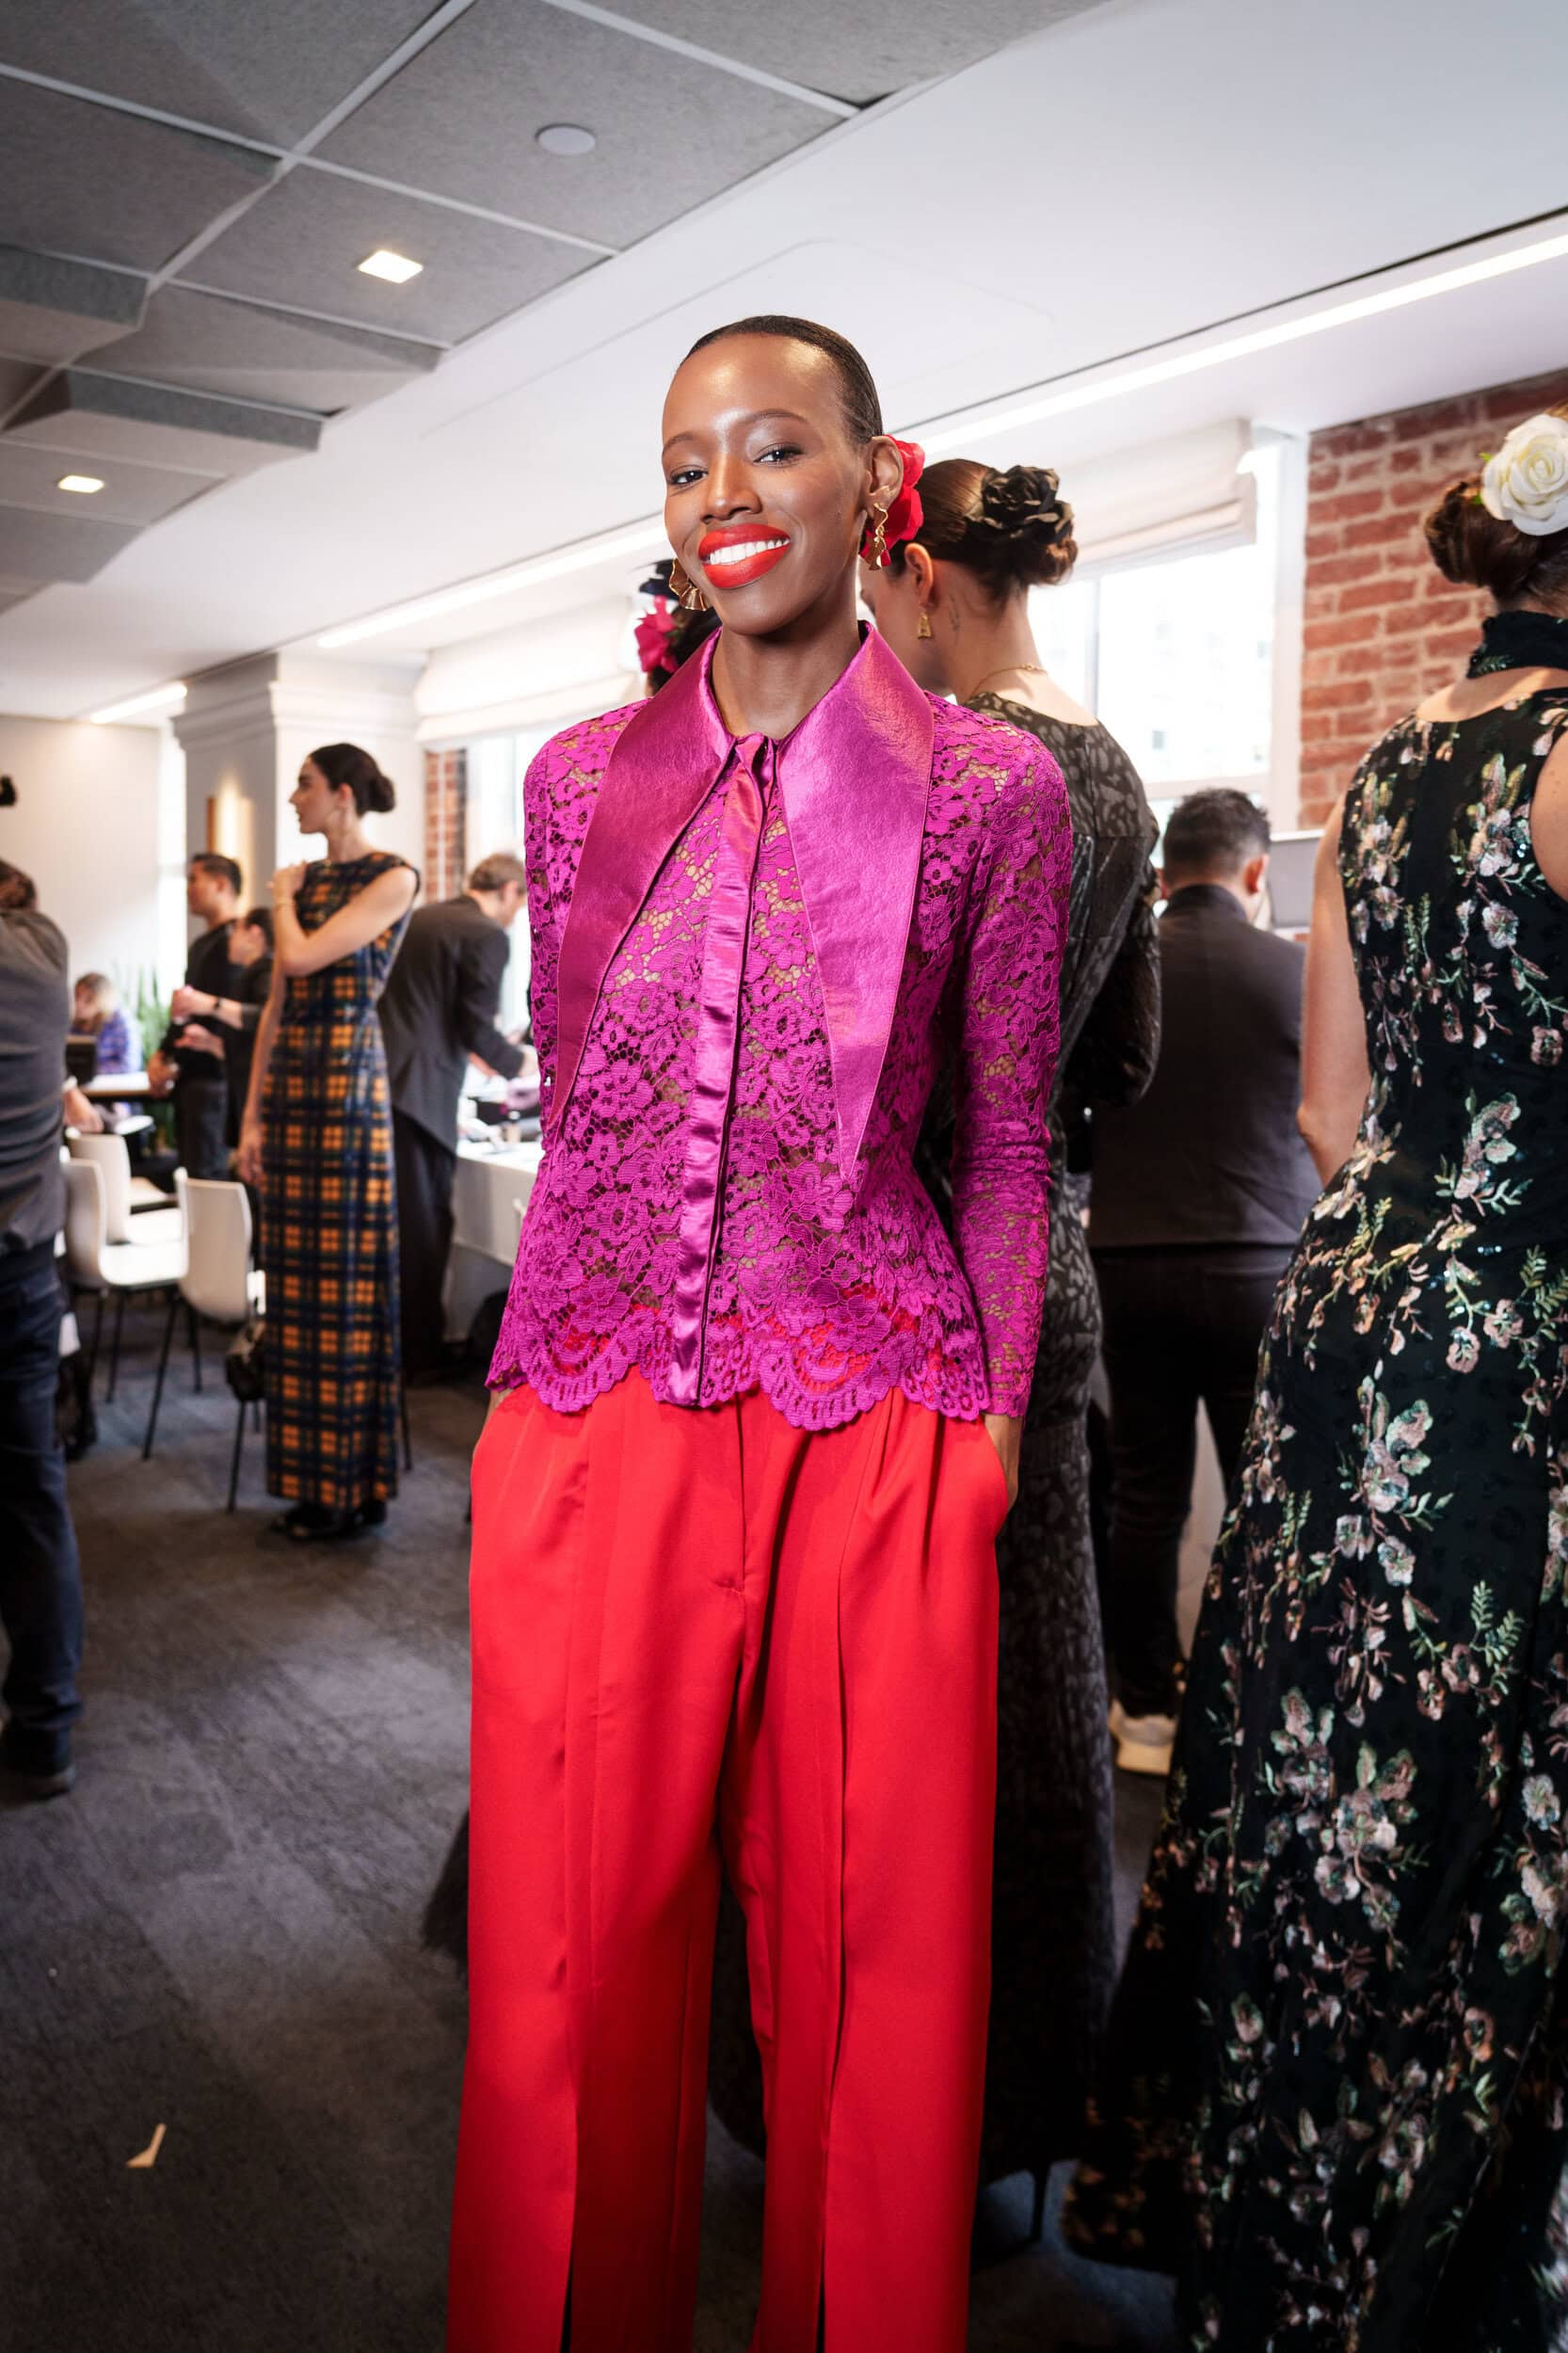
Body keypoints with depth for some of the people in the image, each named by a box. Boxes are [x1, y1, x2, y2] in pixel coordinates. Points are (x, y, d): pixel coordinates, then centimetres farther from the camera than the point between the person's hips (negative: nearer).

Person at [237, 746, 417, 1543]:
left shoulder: (392, 877, -6)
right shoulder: (308, 876, 15)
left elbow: (302, 957, -17)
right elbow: (277, 1003, 12)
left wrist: (284, 895, 4)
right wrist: (252, 1115, 8)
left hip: (346, 1083, -7)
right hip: (289, 1085, 7)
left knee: (343, 1281, -3)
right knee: (298, 1277, 9)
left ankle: (353, 1488, 8)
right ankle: (313, 1478, 20)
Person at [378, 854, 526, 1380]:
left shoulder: (416, 919, 19)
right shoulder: (487, 936, -6)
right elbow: (477, 1029, -11)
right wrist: (524, 1065, 6)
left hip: (376, 1080, 8)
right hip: (418, 1094, -8)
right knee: (422, 1228, 1)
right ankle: (418, 1356, 9)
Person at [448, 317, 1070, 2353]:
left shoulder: (993, 789, 1)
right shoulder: (583, 781, 8)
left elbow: (1007, 1140, 5)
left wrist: (992, 1416, 0)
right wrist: (542, 1372, 14)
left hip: (875, 1433, -2)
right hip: (595, 1419, 2)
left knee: (872, 1957, 11)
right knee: (573, 1954, 11)